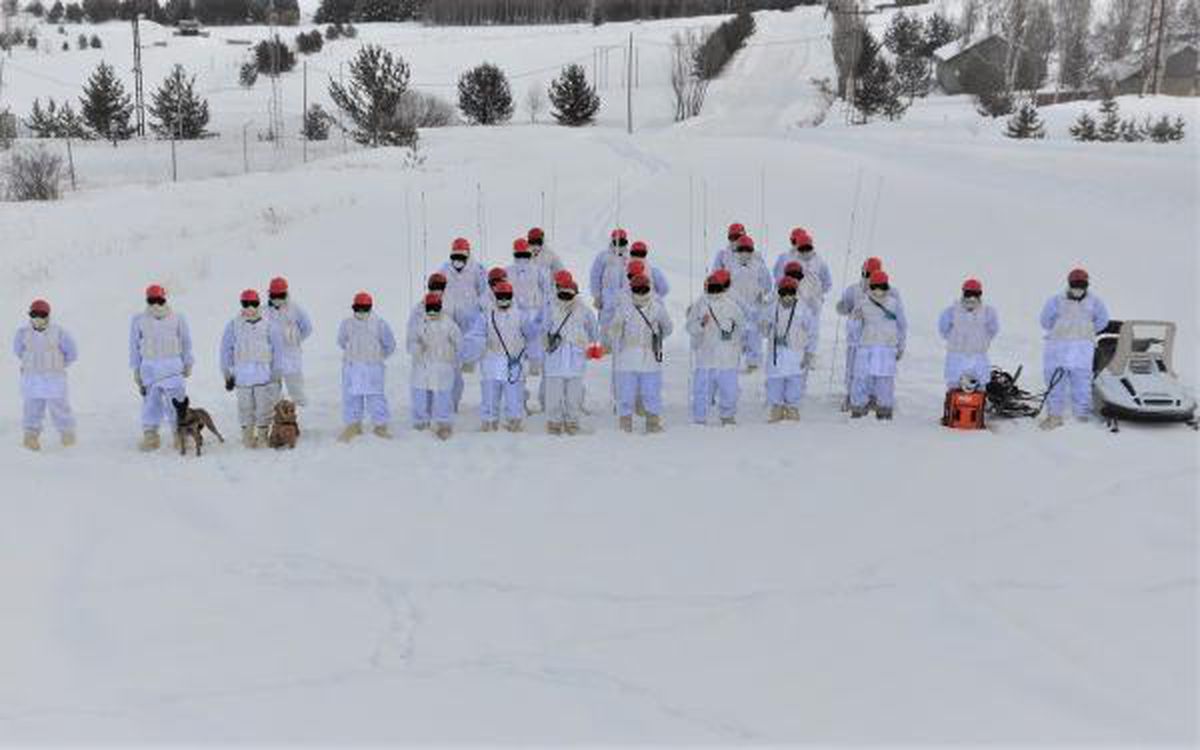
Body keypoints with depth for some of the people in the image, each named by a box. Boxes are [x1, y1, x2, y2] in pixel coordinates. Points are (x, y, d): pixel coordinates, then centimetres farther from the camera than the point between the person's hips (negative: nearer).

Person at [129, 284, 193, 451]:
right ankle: (150, 435, 10)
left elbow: (186, 342, 11)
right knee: (151, 402, 2)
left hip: (172, 366, -1)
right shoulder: (139, 320, 4)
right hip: (149, 367, 1)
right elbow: (134, 346, 9)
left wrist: (188, 364, 11)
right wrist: (136, 370, 7)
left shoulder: (177, 319, 3)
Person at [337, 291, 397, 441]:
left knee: (376, 396, 2)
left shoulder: (379, 324, -6)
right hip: (352, 367, 2)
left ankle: (380, 426, 13)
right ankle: (353, 425, 19)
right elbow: (342, 342, 18)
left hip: (373, 367, -2)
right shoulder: (347, 324, -1)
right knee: (351, 396, 6)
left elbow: (390, 345, 6)